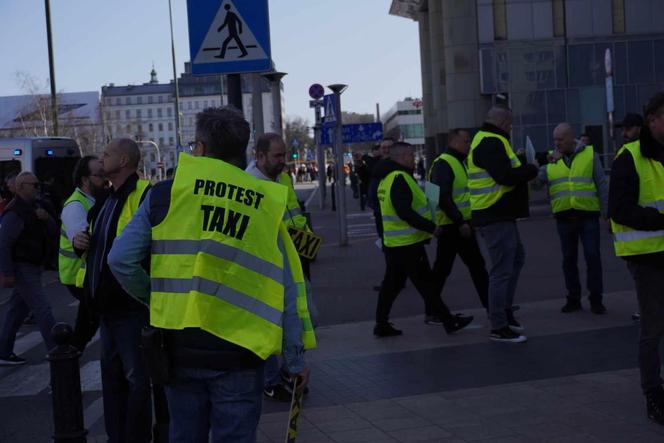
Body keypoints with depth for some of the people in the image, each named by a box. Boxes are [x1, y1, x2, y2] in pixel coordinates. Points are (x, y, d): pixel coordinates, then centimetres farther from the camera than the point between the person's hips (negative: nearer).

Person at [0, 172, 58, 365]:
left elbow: (53, 232, 13)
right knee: (43, 310, -9)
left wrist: (46, 218, -8)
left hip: (31, 268, 10)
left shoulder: (32, 209, 14)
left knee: (17, 310, 13)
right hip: (22, 269, -10)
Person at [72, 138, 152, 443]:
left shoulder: (144, 196, -14)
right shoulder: (106, 199, 15)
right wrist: (80, 241, 7)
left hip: (130, 302, -10)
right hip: (106, 301, 10)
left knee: (135, 376, 0)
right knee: (111, 372, 17)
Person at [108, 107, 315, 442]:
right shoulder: (267, 206, 0)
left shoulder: (165, 194, -1)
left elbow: (121, 261, -3)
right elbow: (286, 292, 0)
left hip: (179, 347, 1)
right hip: (238, 352, -1)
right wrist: (296, 359, 7)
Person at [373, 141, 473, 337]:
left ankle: (382, 324, 14)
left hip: (393, 243, 10)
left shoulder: (387, 178, 15)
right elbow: (405, 212, -26)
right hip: (408, 243, -10)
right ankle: (448, 320, 5)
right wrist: (431, 227, -21)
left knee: (392, 284, 12)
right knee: (425, 282, -2)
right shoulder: (399, 179, -18)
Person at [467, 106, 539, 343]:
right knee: (502, 271, -6)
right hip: (496, 217, -11)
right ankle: (499, 327, 0)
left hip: (501, 215, 11)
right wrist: (531, 170, -10)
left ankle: (505, 310, 30)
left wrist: (520, 166, 5)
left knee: (517, 259, 24)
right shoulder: (491, 143, -17)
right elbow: (506, 176, -25)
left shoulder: (486, 141, 17)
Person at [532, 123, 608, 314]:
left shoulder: (590, 154, 2)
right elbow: (536, 182, -1)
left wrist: (607, 213, -1)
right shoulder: (551, 159, 7)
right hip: (564, 217, 2)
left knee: (593, 257, -2)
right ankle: (573, 299, 18)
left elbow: (602, 186, 3)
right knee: (569, 259, 8)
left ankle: (596, 299, 8)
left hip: (588, 215, -2)